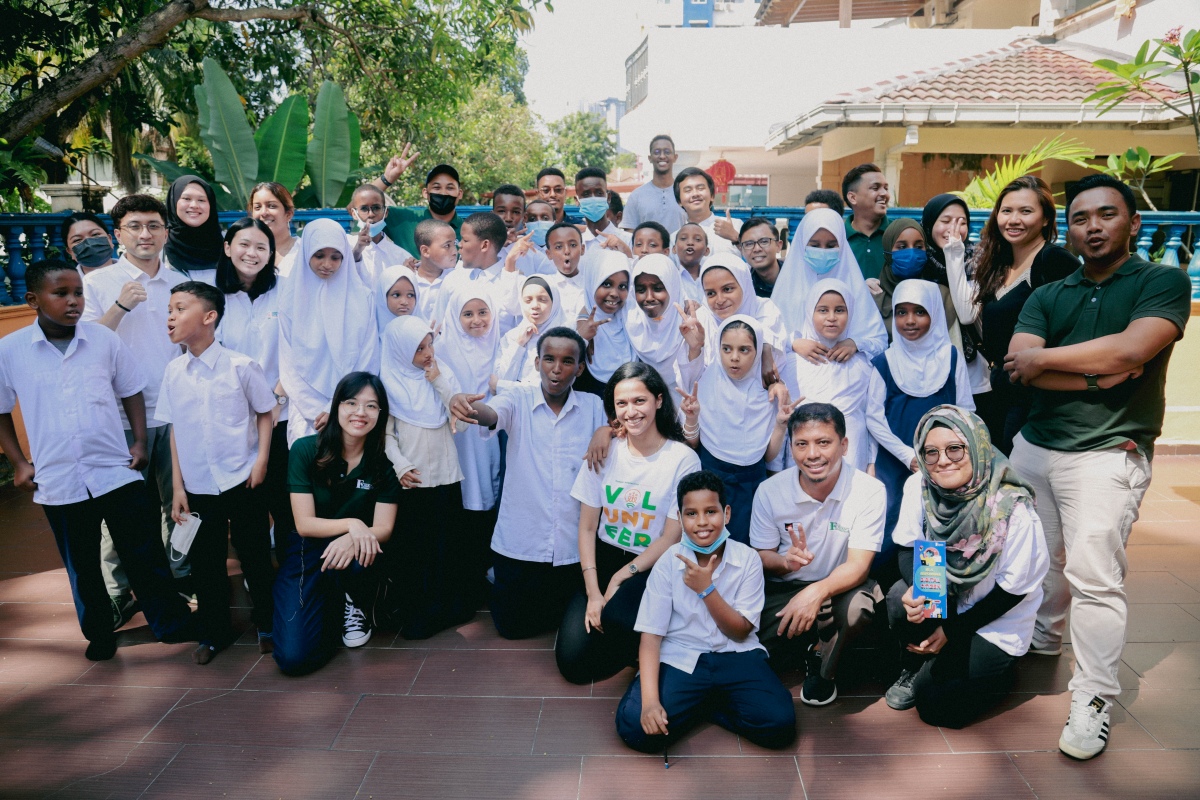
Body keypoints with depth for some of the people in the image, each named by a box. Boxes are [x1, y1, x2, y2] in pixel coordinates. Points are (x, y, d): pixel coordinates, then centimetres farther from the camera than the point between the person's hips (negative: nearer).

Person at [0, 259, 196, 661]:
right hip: (58, 481, 0)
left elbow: (131, 391, 8)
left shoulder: (105, 340, -3)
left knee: (144, 553, 6)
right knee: (82, 566, 15)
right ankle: (98, 633, 33)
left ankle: (171, 623, 22)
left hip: (116, 471, 0)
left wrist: (139, 441, 1)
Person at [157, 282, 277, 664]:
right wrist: (178, 486, 5)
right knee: (204, 562, 12)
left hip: (243, 483, -3)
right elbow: (174, 430, 7)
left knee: (255, 556, 8)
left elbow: (265, 413, 1)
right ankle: (215, 632, 30)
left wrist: (261, 461, -9)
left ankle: (267, 624, 27)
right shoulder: (173, 372, 2)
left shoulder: (240, 366, -10)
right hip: (198, 487, 4)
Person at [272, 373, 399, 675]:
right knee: (294, 658, -15)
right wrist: (351, 523, -31)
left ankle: (355, 607, -1)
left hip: (357, 553, 1)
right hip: (307, 551, -1)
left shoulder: (384, 463, -8)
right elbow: (304, 523, -13)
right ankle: (332, 608, 18)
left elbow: (383, 528, -12)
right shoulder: (305, 450, -11)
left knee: (351, 558, -38)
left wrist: (354, 539, -34)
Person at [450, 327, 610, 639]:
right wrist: (469, 406, -50)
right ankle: (496, 581, 42)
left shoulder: (592, 406, -1)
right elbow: (493, 414, -26)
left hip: (573, 546, 2)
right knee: (513, 626, 13)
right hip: (519, 543, -1)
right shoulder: (519, 398, -7)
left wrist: (607, 429, -24)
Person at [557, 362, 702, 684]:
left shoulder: (683, 459, -10)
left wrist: (622, 577, -12)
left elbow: (671, 538, -8)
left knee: (616, 613, -34)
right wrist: (593, 592, -9)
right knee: (571, 660, -12)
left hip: (652, 568, -3)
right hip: (604, 558, 3)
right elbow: (587, 527, 1)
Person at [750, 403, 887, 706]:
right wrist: (784, 561, -27)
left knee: (862, 602, -36)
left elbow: (858, 565, -20)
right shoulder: (769, 491, -9)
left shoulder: (869, 491, -15)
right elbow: (761, 556, -1)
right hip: (784, 590, 2)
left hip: (839, 588, -1)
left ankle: (821, 665, -4)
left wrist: (817, 592, -40)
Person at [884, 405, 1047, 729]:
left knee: (936, 706, -13)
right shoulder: (918, 487, -14)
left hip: (997, 626, -3)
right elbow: (907, 547, -5)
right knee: (900, 599, -31)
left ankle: (999, 670, 18)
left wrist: (952, 630, -14)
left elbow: (1014, 588, -15)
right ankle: (912, 669, 2)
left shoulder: (1012, 507, -24)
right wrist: (915, 589, -28)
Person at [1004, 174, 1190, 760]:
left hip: (1106, 455, -4)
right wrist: (1094, 375, -17)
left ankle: (1092, 700, 2)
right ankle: (1043, 640, 37)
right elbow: (1018, 366, -5)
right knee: (1038, 559, 14)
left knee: (1094, 576, -8)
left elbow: (1131, 349, -20)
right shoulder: (1046, 297, 11)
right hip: (1034, 446, 5)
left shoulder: (1162, 283, -1)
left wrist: (1045, 358, -9)